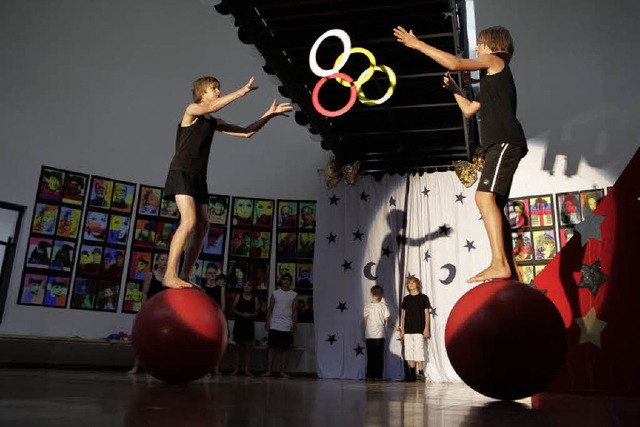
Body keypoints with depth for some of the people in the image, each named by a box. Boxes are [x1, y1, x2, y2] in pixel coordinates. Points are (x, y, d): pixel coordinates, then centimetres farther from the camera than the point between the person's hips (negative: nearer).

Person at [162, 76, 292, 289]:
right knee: (189, 221, -23)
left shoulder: (214, 123, 20)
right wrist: (242, 91, -23)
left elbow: (246, 132, 19)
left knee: (202, 226, 0)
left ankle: (184, 277, 3)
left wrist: (269, 114, 14)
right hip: (181, 173, -8)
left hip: (199, 177, 8)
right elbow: (211, 107, -23)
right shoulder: (191, 110, 0)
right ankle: (169, 275, -21)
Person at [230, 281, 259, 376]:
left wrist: (250, 315, -17)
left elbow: (256, 312, 4)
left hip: (249, 324, 0)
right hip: (239, 323, 0)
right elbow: (233, 309, 0)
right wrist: (242, 314, -14)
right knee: (238, 346, 4)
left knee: (248, 347, 0)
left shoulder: (254, 298, 5)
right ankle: (236, 369, 9)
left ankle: (247, 369, 5)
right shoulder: (238, 296, 4)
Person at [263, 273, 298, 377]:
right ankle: (269, 370, 2)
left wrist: (294, 324, -6)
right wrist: (267, 321, -1)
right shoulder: (275, 293, 8)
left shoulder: (294, 295, 6)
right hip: (274, 325, 0)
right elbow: (270, 309, 7)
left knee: (285, 348, 2)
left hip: (287, 326, 0)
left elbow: (295, 311, 3)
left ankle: (282, 371, 6)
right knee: (272, 347, -1)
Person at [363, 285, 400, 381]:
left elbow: (387, 319, 2)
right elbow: (364, 320, 10)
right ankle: (369, 375, 8)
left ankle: (378, 375, 3)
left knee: (379, 356, -2)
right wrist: (363, 333, 7)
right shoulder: (367, 306, 9)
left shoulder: (384, 306, 5)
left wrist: (393, 327, -10)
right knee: (370, 355, 2)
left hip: (379, 335, -1)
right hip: (369, 335, 1)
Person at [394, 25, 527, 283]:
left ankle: (499, 264, -32)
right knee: (496, 206, 7)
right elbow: (469, 110, 35)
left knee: (485, 196, -24)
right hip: (501, 144, 10)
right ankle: (509, 269, 7)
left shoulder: (495, 60, 6)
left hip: (505, 141, -10)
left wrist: (418, 44, -2)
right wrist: (454, 88, 28)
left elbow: (455, 63, -7)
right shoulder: (492, 78, 32)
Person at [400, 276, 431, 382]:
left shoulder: (423, 297, 1)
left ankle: (421, 372, -4)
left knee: (419, 350, -10)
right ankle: (412, 374, 11)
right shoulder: (406, 299, 12)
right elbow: (404, 315, 14)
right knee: (409, 352, 4)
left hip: (419, 330, -4)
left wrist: (426, 328, -8)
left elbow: (426, 313, 0)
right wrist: (402, 329, 9)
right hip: (408, 330, 4)